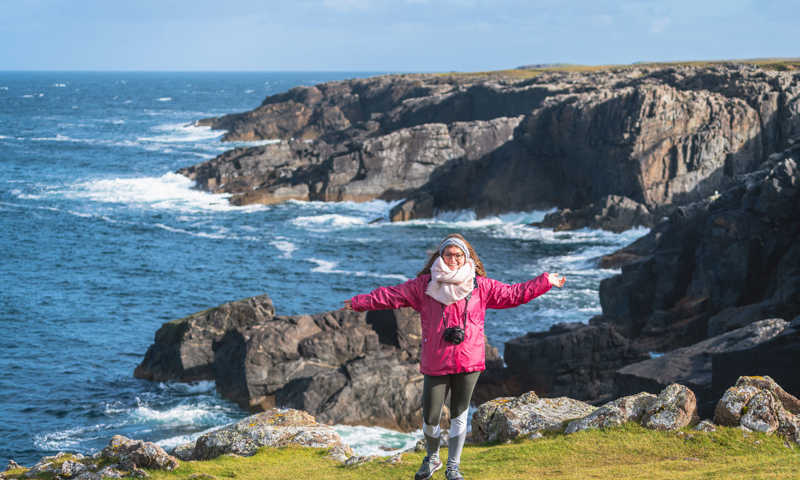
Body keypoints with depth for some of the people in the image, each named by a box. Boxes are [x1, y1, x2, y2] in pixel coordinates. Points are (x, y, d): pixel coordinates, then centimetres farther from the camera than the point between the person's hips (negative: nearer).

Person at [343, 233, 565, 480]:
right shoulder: (425, 285, 3)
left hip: (469, 363, 0)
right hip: (435, 364, 0)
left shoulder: (481, 287, 5)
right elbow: (392, 295, 6)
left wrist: (545, 282, 8)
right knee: (430, 417, 3)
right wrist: (359, 302, 5)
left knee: (459, 415, 8)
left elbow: (513, 294, 10)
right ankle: (432, 458, 30)